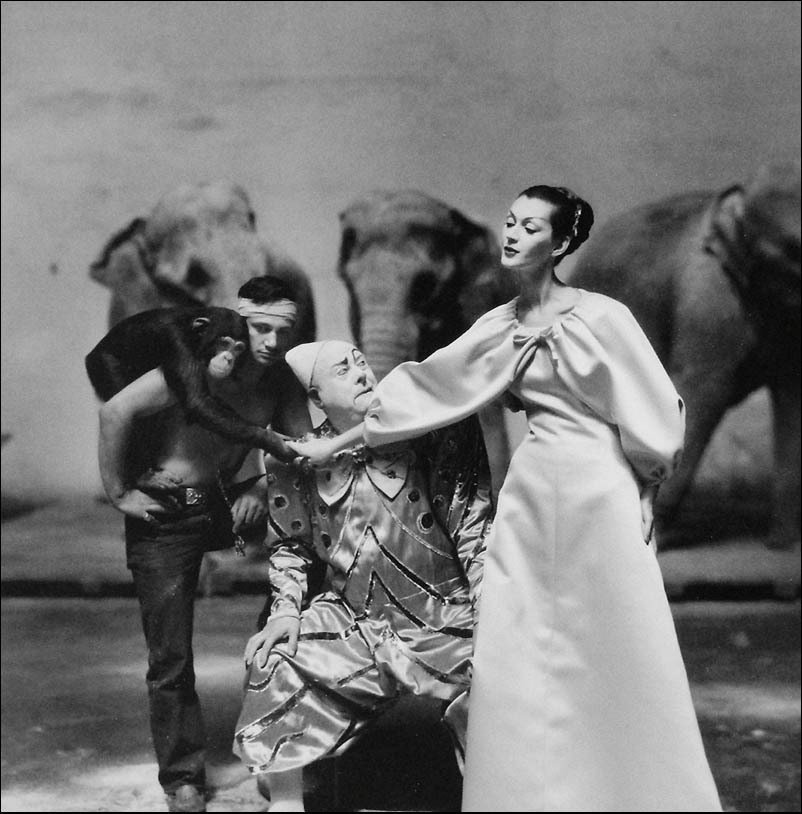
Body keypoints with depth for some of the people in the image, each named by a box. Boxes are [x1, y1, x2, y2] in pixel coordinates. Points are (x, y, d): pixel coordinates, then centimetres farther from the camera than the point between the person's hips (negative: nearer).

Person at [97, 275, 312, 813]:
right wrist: (119, 494, -23)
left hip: (222, 504, 6)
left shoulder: (282, 379, -3)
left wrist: (263, 487, -17)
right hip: (163, 515, -6)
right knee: (171, 656, -3)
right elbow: (117, 411, -31)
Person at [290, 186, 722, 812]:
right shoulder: (499, 329, 10)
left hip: (598, 490, -5)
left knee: (615, 656, 1)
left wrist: (640, 490, 3)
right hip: (530, 491, 5)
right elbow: (421, 388, 14)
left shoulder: (601, 316, -7)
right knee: (519, 660, 4)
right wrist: (338, 442, 15)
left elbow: (654, 410, -3)